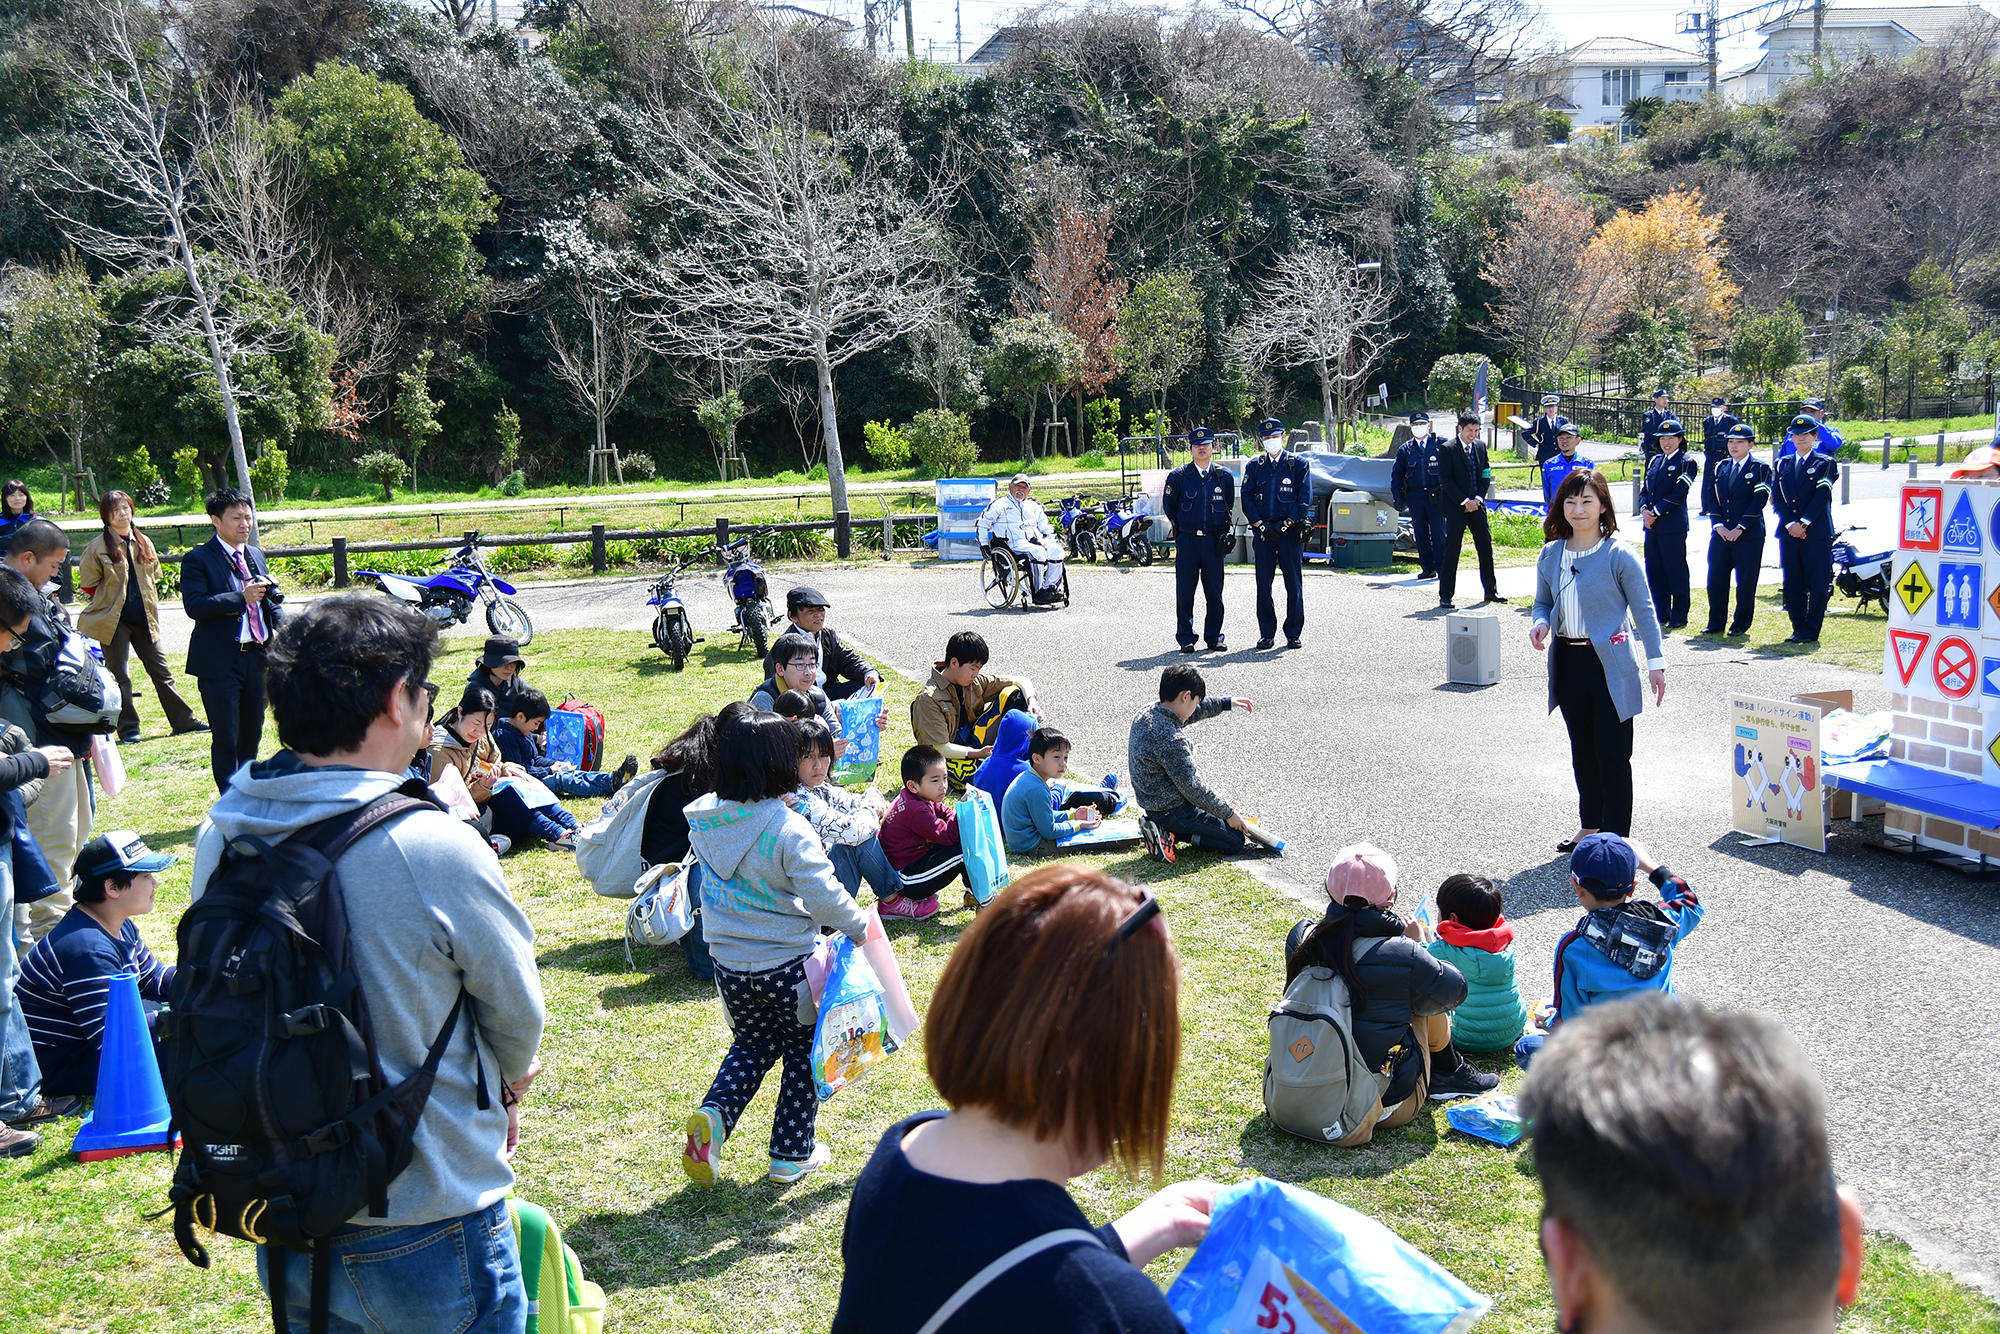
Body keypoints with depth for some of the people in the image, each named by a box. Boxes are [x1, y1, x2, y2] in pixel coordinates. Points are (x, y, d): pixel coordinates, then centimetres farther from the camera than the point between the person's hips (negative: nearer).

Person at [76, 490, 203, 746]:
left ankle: (184, 721, 12)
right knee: (119, 676, 2)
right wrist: (112, 600, 2)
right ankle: (128, 729, 9)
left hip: (143, 618, 4)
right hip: (114, 619, -4)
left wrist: (149, 605, 13)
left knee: (161, 670, 8)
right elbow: (87, 584, -1)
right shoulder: (98, 546, -6)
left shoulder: (144, 543, 8)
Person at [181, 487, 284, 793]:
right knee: (225, 738, -3)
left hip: (257, 656, 6)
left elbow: (270, 602, 22)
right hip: (220, 662, -6)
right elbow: (194, 605, -18)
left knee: (252, 733, 16)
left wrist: (282, 625, 2)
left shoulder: (256, 556, 15)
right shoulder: (198, 559, -6)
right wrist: (242, 597, -24)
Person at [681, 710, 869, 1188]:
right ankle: (792, 1155, 23)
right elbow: (822, 895, -26)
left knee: (751, 1046, 25)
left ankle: (713, 1114, 2)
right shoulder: (787, 829, -23)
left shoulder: (704, 820, -5)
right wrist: (859, 927, -7)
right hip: (787, 965, -5)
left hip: (729, 965, 5)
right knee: (803, 1053, 16)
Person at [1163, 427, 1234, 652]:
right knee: (1185, 592, 1)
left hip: (1214, 541, 1)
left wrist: (1223, 530, 13)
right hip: (1187, 540, -1)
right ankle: (1186, 638, 9)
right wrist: (1179, 527, 9)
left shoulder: (1224, 476, 7)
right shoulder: (1178, 476, 1)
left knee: (1214, 592, 4)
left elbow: (1229, 505, 19)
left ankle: (1214, 637, 15)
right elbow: (1168, 505, 12)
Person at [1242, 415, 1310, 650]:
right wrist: (1260, 525, -7)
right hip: (1263, 532, 2)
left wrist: (1285, 524, -11)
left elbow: (1305, 499, -2)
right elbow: (1247, 498, 6)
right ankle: (1267, 634, 11)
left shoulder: (1298, 464, 3)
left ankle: (1293, 634, 9)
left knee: (1294, 585, 0)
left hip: (1291, 531, -2)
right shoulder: (1254, 466, 10)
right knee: (1263, 586, 3)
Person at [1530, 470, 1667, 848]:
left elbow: (1644, 611, -5)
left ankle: (1616, 837, 5)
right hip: (1567, 661, 5)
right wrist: (1540, 625, -7)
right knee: (1582, 750, 15)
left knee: (1612, 753, -4)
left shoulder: (1619, 556, -9)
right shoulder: (1550, 555, 5)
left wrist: (1656, 663, -8)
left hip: (1609, 665, -5)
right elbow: (1543, 602, 16)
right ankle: (1590, 826, 28)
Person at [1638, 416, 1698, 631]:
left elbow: (1679, 494, -12)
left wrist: (1656, 511, -14)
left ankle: (1679, 616, 5)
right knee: (1654, 571, 9)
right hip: (1652, 525, 6)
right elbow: (1644, 489, 13)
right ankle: (1661, 615, 18)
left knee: (1676, 570, -2)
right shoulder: (1653, 461, 16)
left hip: (1673, 526, -6)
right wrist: (1644, 510, -5)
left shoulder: (1687, 463, -3)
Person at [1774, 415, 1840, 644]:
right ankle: (1798, 628, 14)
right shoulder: (1783, 464, 14)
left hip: (1817, 532, -4)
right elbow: (1777, 497, 5)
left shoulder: (1826, 463, 3)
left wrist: (1803, 523, -15)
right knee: (1793, 583, 6)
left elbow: (1822, 496, -7)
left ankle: (1811, 630, 2)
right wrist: (1790, 524, -9)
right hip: (1789, 532, 4)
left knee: (1818, 585, -3)